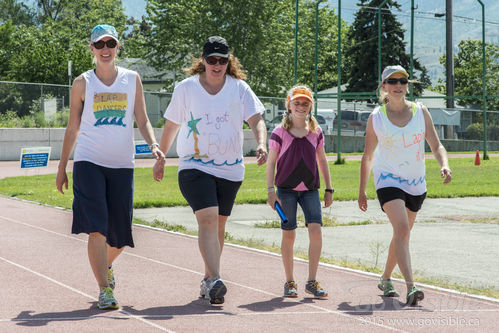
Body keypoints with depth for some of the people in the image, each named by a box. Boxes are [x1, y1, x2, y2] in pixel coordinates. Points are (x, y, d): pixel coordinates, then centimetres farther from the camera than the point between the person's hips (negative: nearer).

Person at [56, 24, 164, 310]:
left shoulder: (132, 79, 7)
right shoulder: (83, 83, 4)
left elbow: (142, 120, 9)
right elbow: (73, 129, 10)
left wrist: (154, 144, -11)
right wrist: (62, 168, 10)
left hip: (122, 165, 2)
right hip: (89, 162, -2)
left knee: (120, 235, 5)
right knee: (96, 228, -15)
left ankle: (106, 265, 38)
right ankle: (105, 290, -11)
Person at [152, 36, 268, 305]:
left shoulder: (239, 88, 3)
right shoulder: (186, 88, 1)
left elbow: (256, 120, -4)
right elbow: (171, 126, 11)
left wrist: (261, 143, -23)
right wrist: (160, 158, 17)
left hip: (230, 169, 3)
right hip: (194, 166, -3)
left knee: (218, 225, 9)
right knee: (207, 218, -20)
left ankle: (208, 280, 23)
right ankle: (214, 281, -28)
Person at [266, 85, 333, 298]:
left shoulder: (316, 131, 7)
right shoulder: (280, 132, -1)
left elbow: (322, 161, 16)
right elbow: (271, 162, 0)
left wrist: (328, 189, 14)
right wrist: (270, 190, -7)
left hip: (310, 189, 2)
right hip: (286, 189, -2)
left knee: (315, 229, -13)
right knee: (288, 234, 1)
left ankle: (312, 282, -6)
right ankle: (289, 282, 13)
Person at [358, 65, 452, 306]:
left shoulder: (420, 112, 1)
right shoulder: (376, 117, -3)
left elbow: (436, 145, 2)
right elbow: (368, 156, 6)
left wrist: (444, 166, -19)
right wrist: (361, 191, 9)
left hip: (416, 183, 4)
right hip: (388, 180, -4)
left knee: (403, 233, 15)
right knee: (402, 229, -22)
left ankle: (385, 279, 36)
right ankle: (410, 288, -31)